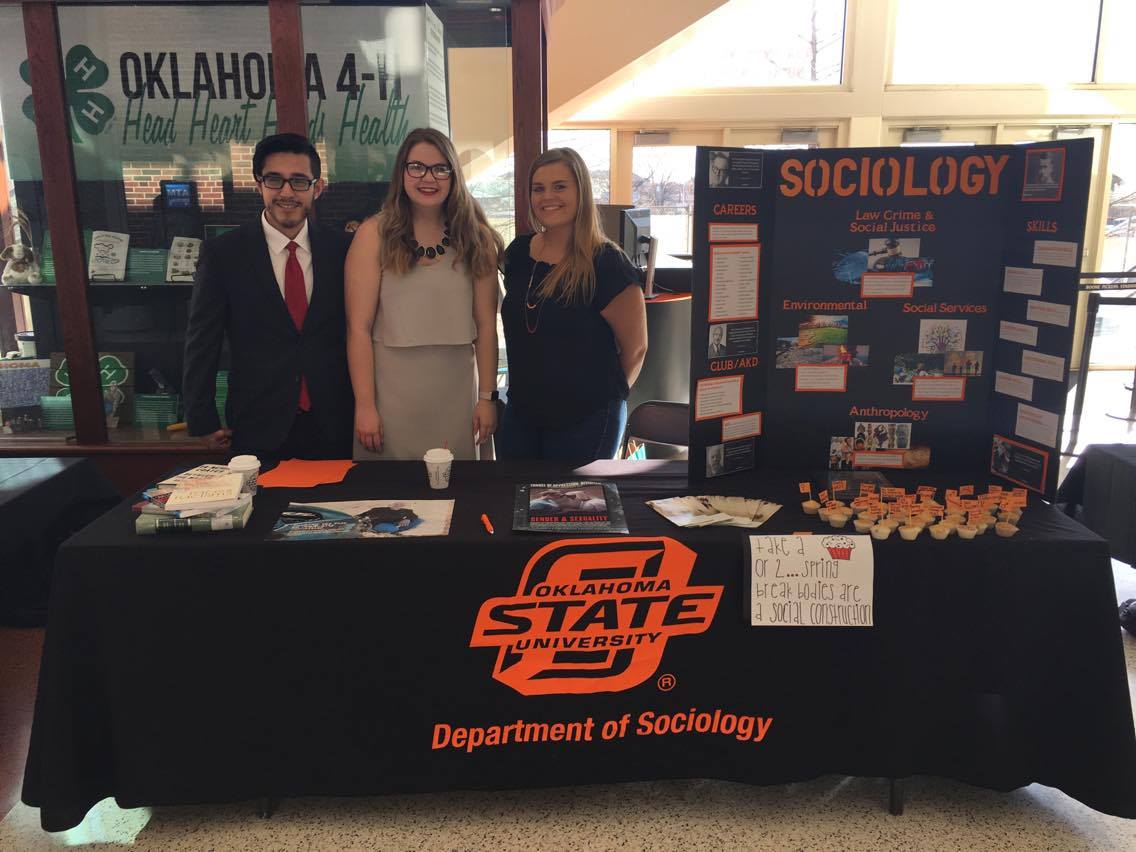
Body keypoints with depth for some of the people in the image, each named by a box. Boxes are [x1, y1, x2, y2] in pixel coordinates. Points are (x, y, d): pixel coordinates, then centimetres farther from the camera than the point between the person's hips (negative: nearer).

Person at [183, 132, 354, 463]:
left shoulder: (340, 249, 1)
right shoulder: (222, 253, -4)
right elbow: (202, 343, -1)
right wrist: (203, 422, -1)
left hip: (331, 429, 2)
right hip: (258, 431, -1)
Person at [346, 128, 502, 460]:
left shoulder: (476, 238, 3)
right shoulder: (374, 234, -4)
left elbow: (486, 325, 3)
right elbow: (359, 327, -6)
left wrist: (488, 396, 0)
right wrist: (364, 406, -10)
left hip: (456, 392, 2)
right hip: (391, 390, -1)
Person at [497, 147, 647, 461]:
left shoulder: (606, 264, -15)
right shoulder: (519, 252, 2)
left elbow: (635, 348, -8)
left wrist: (601, 396, 5)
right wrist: (527, 386, 13)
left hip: (584, 422, -5)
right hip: (521, 413, 6)